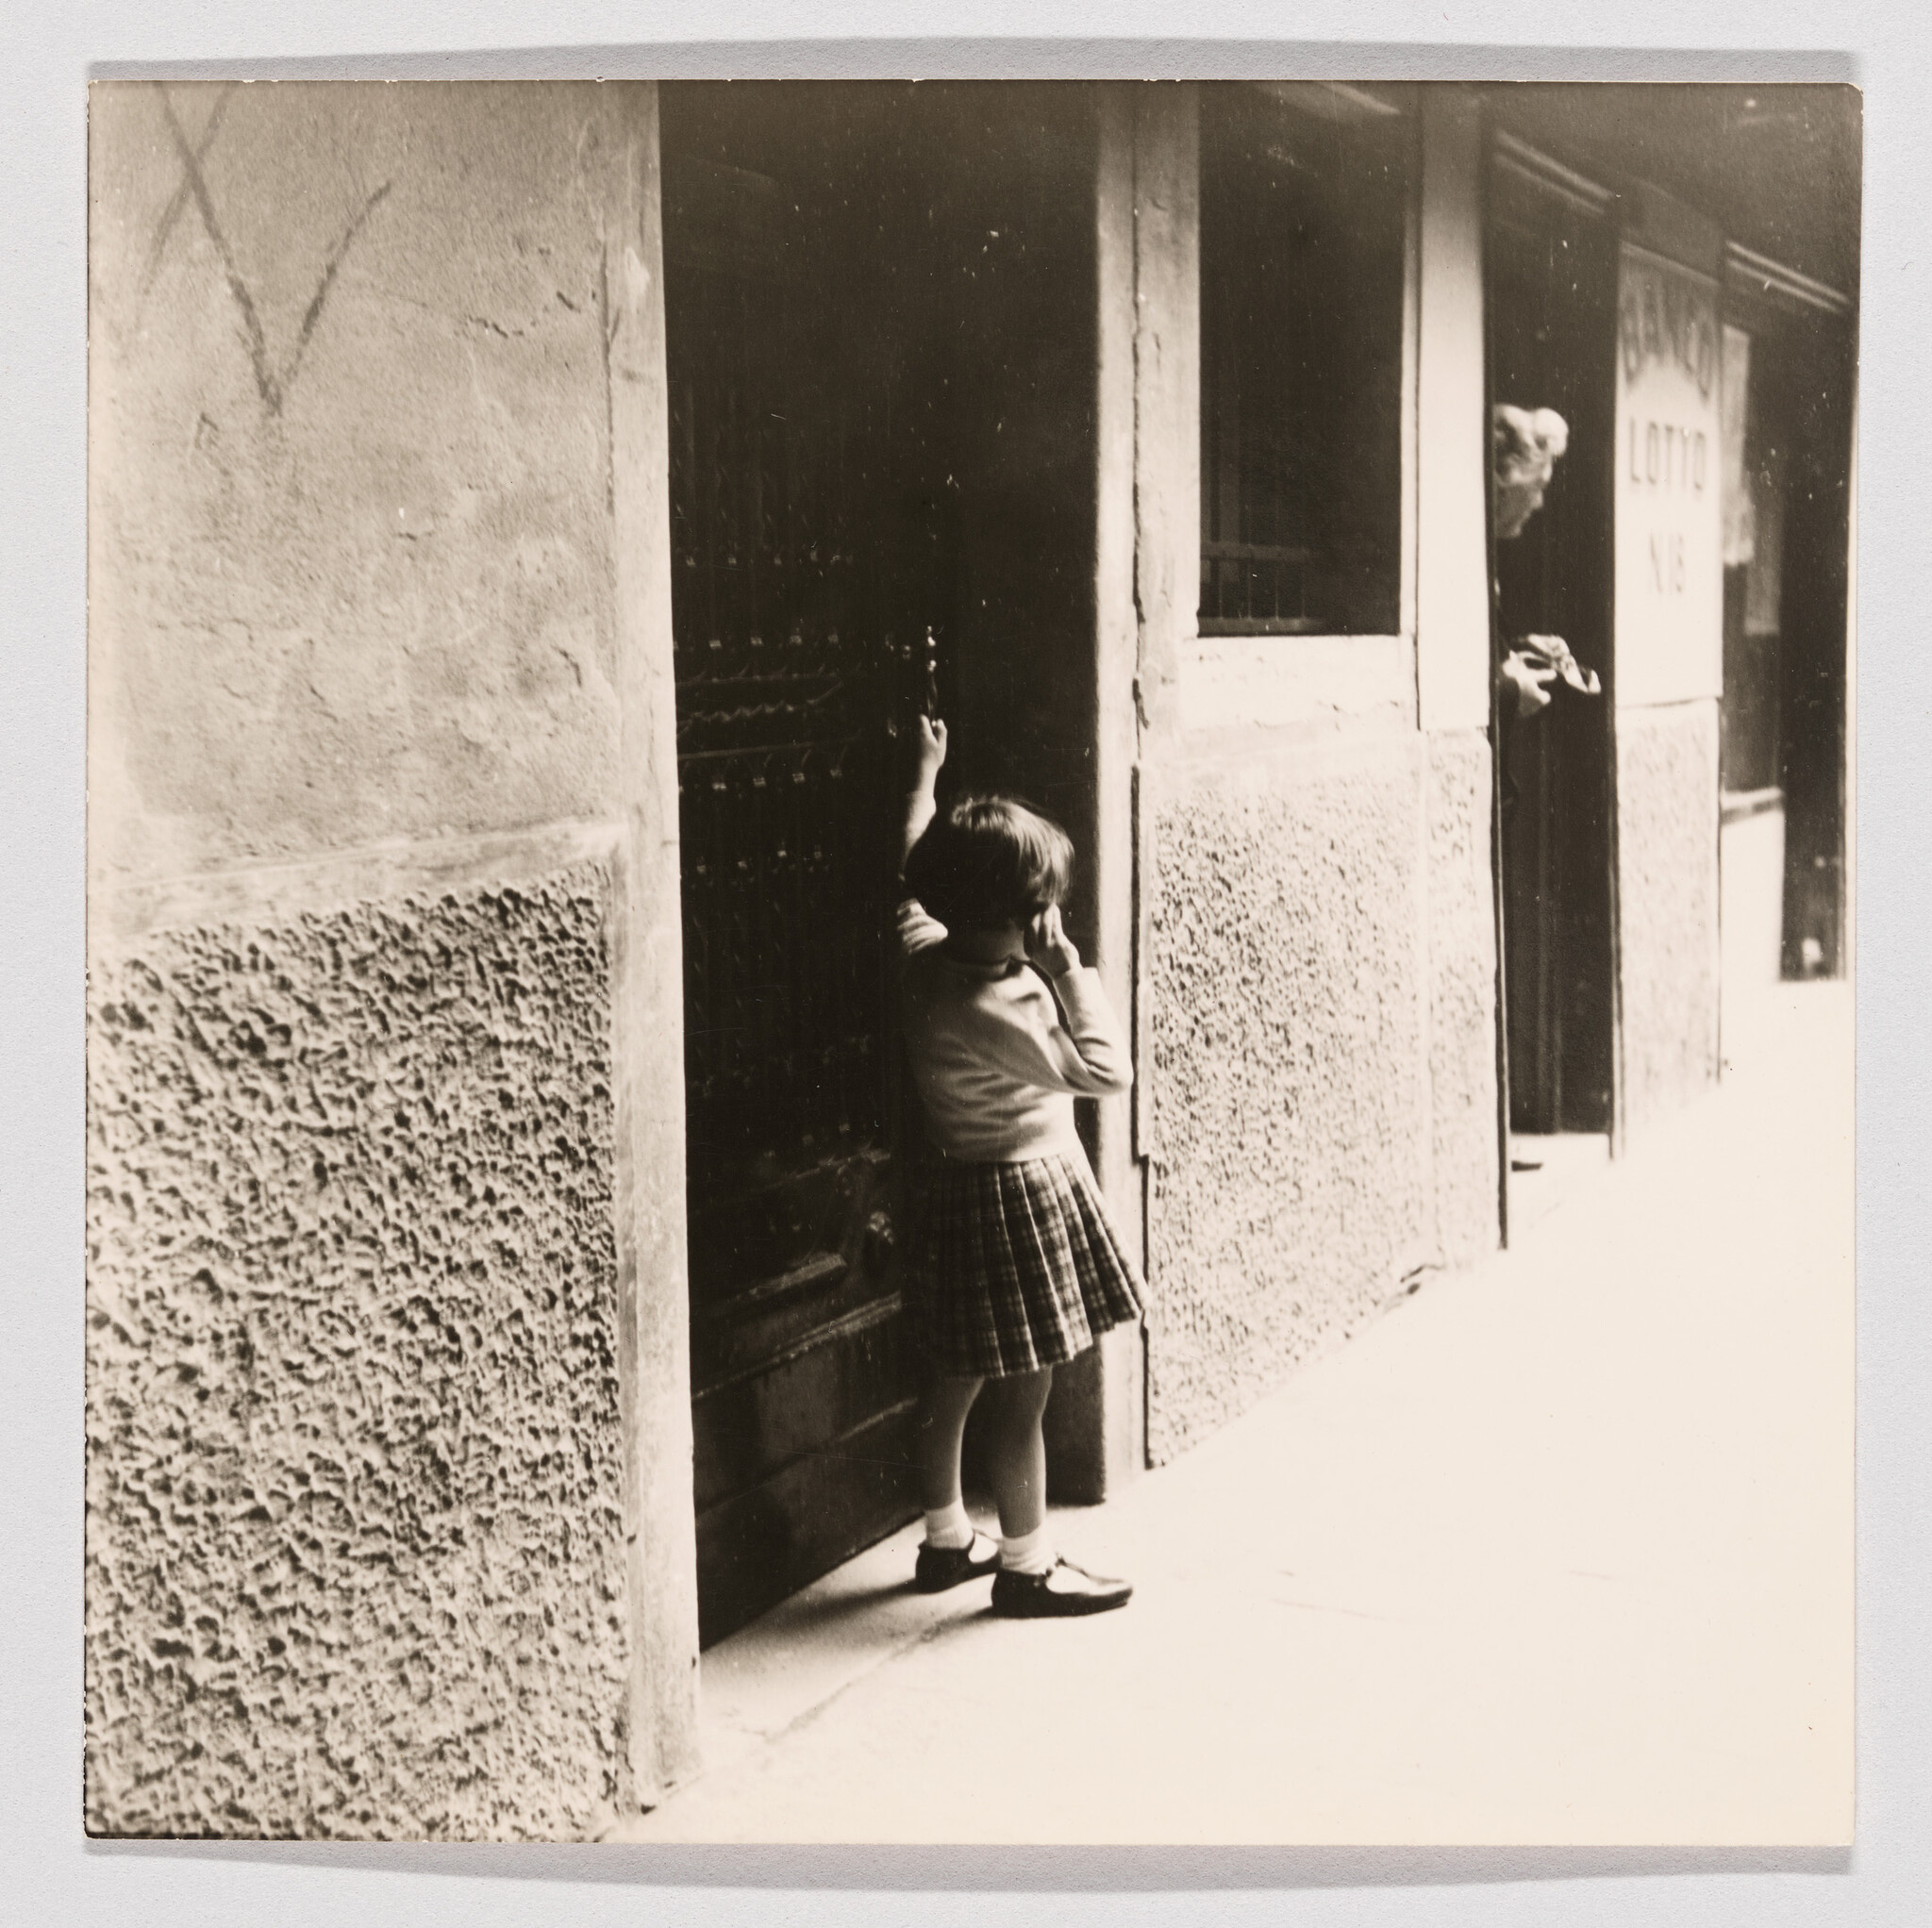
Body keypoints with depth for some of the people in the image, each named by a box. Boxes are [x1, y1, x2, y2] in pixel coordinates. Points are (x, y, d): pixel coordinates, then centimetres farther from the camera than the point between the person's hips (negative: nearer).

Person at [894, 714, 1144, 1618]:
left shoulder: (924, 954, -3)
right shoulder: (996, 1008, -28)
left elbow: (915, 867, 17)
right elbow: (1105, 1069, -25)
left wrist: (927, 774, 30)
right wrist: (1068, 968, -22)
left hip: (958, 1184, 9)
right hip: (1016, 1195, -9)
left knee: (954, 1381, 19)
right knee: (1020, 1396, 3)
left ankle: (947, 1540, 32)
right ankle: (1027, 1564, 14)